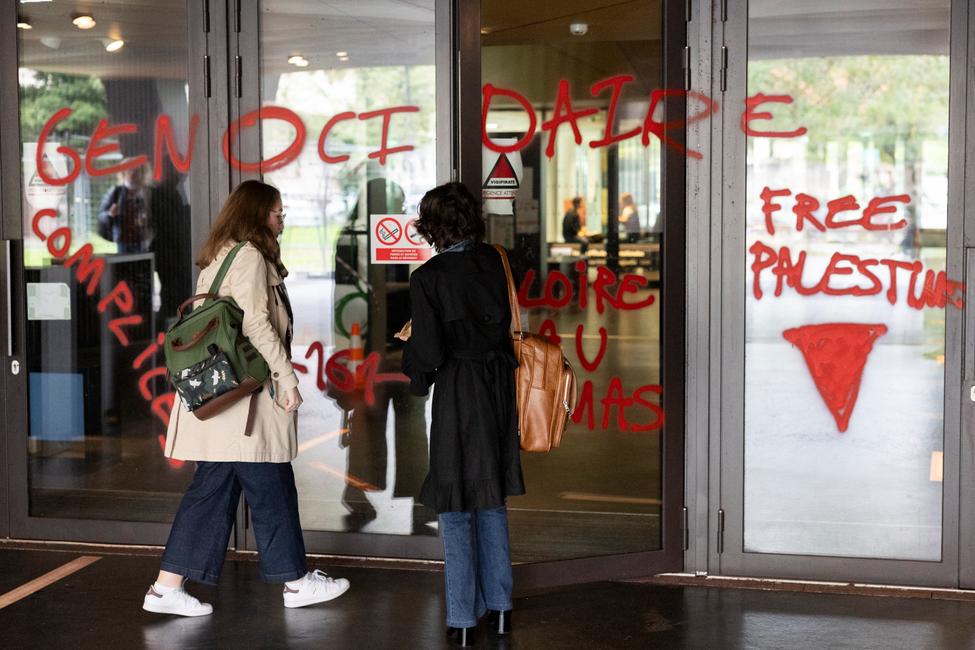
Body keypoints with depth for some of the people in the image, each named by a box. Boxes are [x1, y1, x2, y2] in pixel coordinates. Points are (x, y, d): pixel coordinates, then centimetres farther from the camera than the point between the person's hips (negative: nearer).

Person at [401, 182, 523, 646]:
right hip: (499, 385, 5)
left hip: (458, 390, -5)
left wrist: (417, 373, 8)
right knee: (492, 499, 18)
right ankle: (499, 607, 24)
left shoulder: (428, 277, -14)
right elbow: (505, 322, 9)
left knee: (456, 507, 4)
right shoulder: (493, 262, 0)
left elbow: (428, 351, -14)